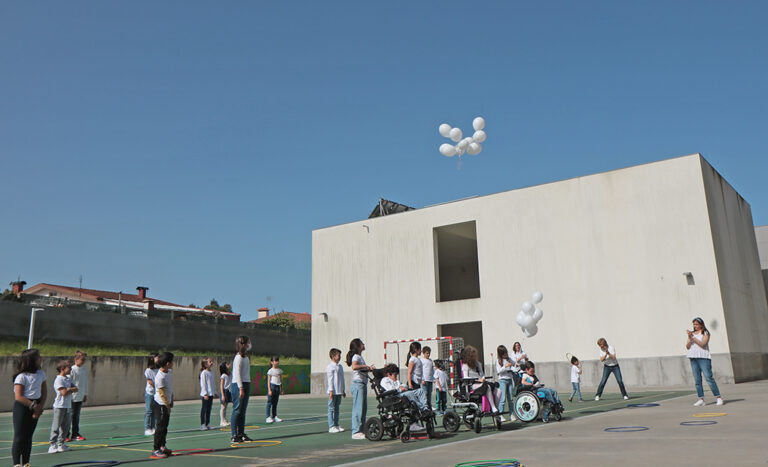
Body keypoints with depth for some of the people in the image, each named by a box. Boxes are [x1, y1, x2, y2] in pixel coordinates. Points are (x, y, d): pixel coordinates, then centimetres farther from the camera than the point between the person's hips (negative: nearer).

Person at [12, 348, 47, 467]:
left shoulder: (41, 374, 7)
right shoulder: (22, 376, -13)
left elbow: (44, 392, 11)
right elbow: (18, 397, -17)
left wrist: (40, 406, -3)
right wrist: (33, 406, -17)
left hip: (35, 407, 6)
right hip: (22, 407, -6)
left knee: (28, 436, 12)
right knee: (19, 437, -4)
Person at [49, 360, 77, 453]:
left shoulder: (69, 379, 14)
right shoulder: (59, 380, -12)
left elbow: (76, 389, 9)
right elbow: (64, 392, -20)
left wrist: (69, 389, -10)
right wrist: (72, 389, -4)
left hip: (68, 406, 8)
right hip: (59, 406, -8)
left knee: (65, 426, 10)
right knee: (56, 427, -5)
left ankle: (61, 444, 18)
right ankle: (53, 445, 0)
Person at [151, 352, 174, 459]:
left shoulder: (169, 372, 4)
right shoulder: (160, 377, -24)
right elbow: (162, 394, -20)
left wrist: (171, 401, 17)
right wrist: (167, 406, -14)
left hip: (167, 403, 9)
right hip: (161, 404, -9)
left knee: (165, 426, 17)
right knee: (161, 427, -6)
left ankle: (162, 446, 28)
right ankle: (156, 450, 0)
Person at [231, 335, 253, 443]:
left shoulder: (246, 357, 15)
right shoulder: (239, 357, -13)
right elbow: (237, 373, -17)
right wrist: (241, 388, -21)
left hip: (246, 385, 9)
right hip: (238, 385, -9)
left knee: (243, 411, 12)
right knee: (237, 410, -5)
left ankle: (241, 434, 18)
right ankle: (234, 436, 0)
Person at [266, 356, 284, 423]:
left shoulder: (280, 370, 11)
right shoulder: (270, 371, -4)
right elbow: (269, 381, -6)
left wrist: (281, 390, 15)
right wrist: (269, 390, -13)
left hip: (278, 387, 5)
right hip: (272, 386, -5)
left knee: (275, 403, 9)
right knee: (269, 402, -3)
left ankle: (274, 416, 14)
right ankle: (268, 417, -3)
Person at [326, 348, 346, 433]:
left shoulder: (340, 367, 16)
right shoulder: (330, 367, -7)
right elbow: (330, 379, -12)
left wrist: (343, 390, 21)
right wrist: (331, 391, -15)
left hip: (339, 392, 7)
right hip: (333, 392, -7)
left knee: (337, 409, 11)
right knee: (331, 409, -3)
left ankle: (336, 425, 16)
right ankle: (331, 427, -1)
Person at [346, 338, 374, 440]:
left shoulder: (360, 357, 19)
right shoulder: (356, 357, -11)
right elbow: (354, 367, -31)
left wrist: (369, 368, 16)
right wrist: (366, 366, -26)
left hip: (362, 385, 10)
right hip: (358, 384, -10)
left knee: (363, 408, 11)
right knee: (358, 409, -8)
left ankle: (361, 430, 17)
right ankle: (356, 432, -6)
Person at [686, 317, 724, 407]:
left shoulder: (705, 333, 2)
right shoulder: (692, 333, 16)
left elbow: (702, 344, -12)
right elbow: (687, 346, 9)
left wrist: (693, 337, -16)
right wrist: (690, 338, -8)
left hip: (704, 357, -5)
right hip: (693, 358, 5)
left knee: (709, 378, -8)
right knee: (697, 380, 1)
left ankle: (718, 397, 0)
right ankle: (701, 399, 3)